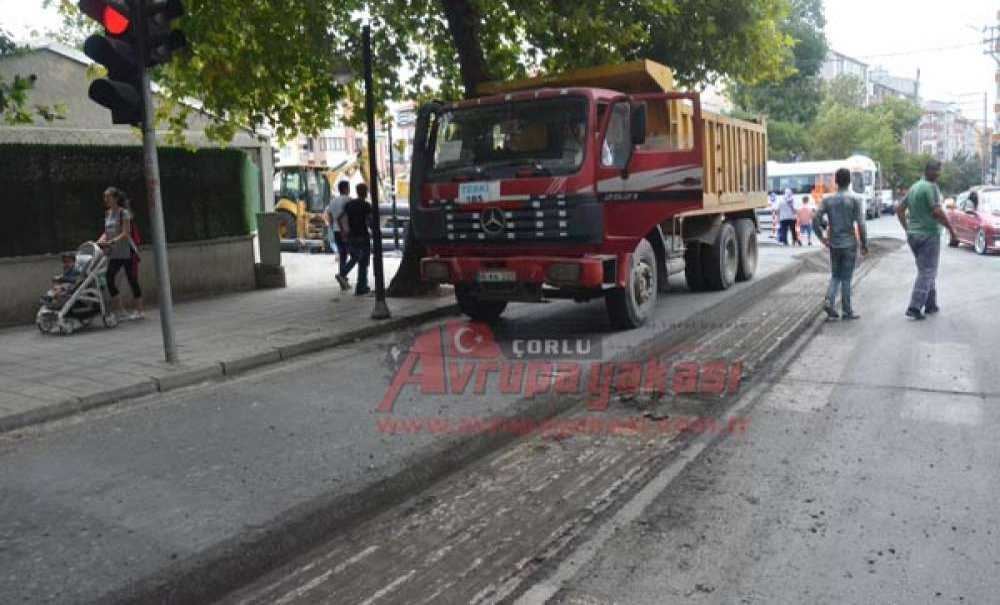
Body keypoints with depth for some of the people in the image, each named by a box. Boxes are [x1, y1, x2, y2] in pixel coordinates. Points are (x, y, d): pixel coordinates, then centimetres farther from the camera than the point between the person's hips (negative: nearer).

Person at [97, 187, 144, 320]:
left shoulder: (124, 213, -9)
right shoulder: (107, 213, 12)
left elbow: (125, 234, -17)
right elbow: (106, 232, 14)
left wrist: (111, 242, -28)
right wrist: (100, 240, -5)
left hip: (127, 252, -7)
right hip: (114, 254, 7)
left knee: (132, 281, 0)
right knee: (109, 279, -3)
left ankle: (140, 310, 12)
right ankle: (120, 310, 5)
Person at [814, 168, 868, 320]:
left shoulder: (827, 200, 1)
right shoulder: (854, 200, -7)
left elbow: (815, 220, -6)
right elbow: (860, 224, -10)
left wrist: (822, 237, 7)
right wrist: (864, 245, -1)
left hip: (833, 244, 3)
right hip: (849, 244, -3)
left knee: (835, 276, 15)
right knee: (846, 278, 4)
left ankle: (829, 301, -6)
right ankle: (847, 311, 12)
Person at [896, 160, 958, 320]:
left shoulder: (914, 187, 13)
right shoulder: (931, 187, -13)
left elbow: (899, 210, 19)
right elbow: (937, 212, -23)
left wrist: (907, 229, 23)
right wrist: (952, 230, -16)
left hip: (913, 235, 8)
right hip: (929, 235, -8)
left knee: (926, 271, 17)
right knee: (927, 272, -5)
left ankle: (930, 305, 23)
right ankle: (914, 308, -10)